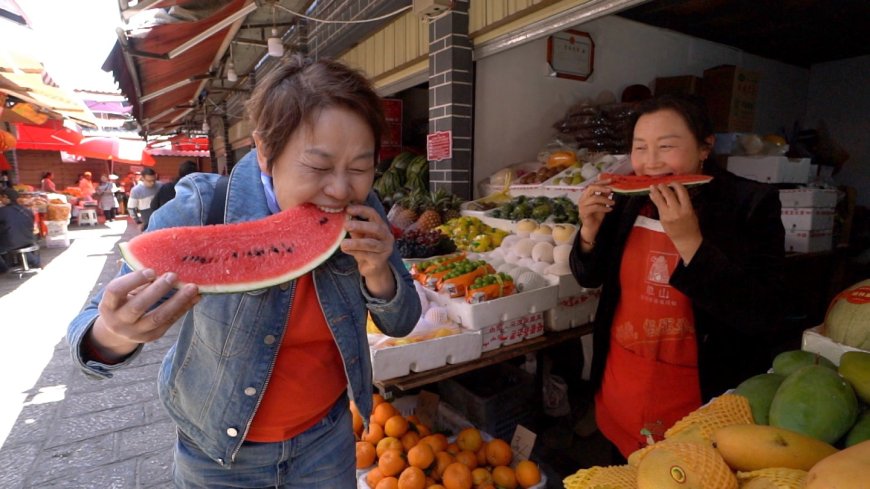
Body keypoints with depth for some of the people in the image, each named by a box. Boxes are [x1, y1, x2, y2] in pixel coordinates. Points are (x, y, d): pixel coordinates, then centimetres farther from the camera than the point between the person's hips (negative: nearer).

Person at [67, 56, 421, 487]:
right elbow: (95, 327, -15)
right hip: (217, 453, -1)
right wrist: (114, 335, -39)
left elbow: (400, 323, -8)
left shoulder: (363, 214, -17)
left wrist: (377, 272, -29)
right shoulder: (199, 213, -24)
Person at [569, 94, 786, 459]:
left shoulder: (751, 203, -15)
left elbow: (764, 319, -21)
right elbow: (590, 278, 3)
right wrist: (591, 228, -16)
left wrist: (689, 240, -29)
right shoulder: (628, 199, -4)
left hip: (704, 400, -3)